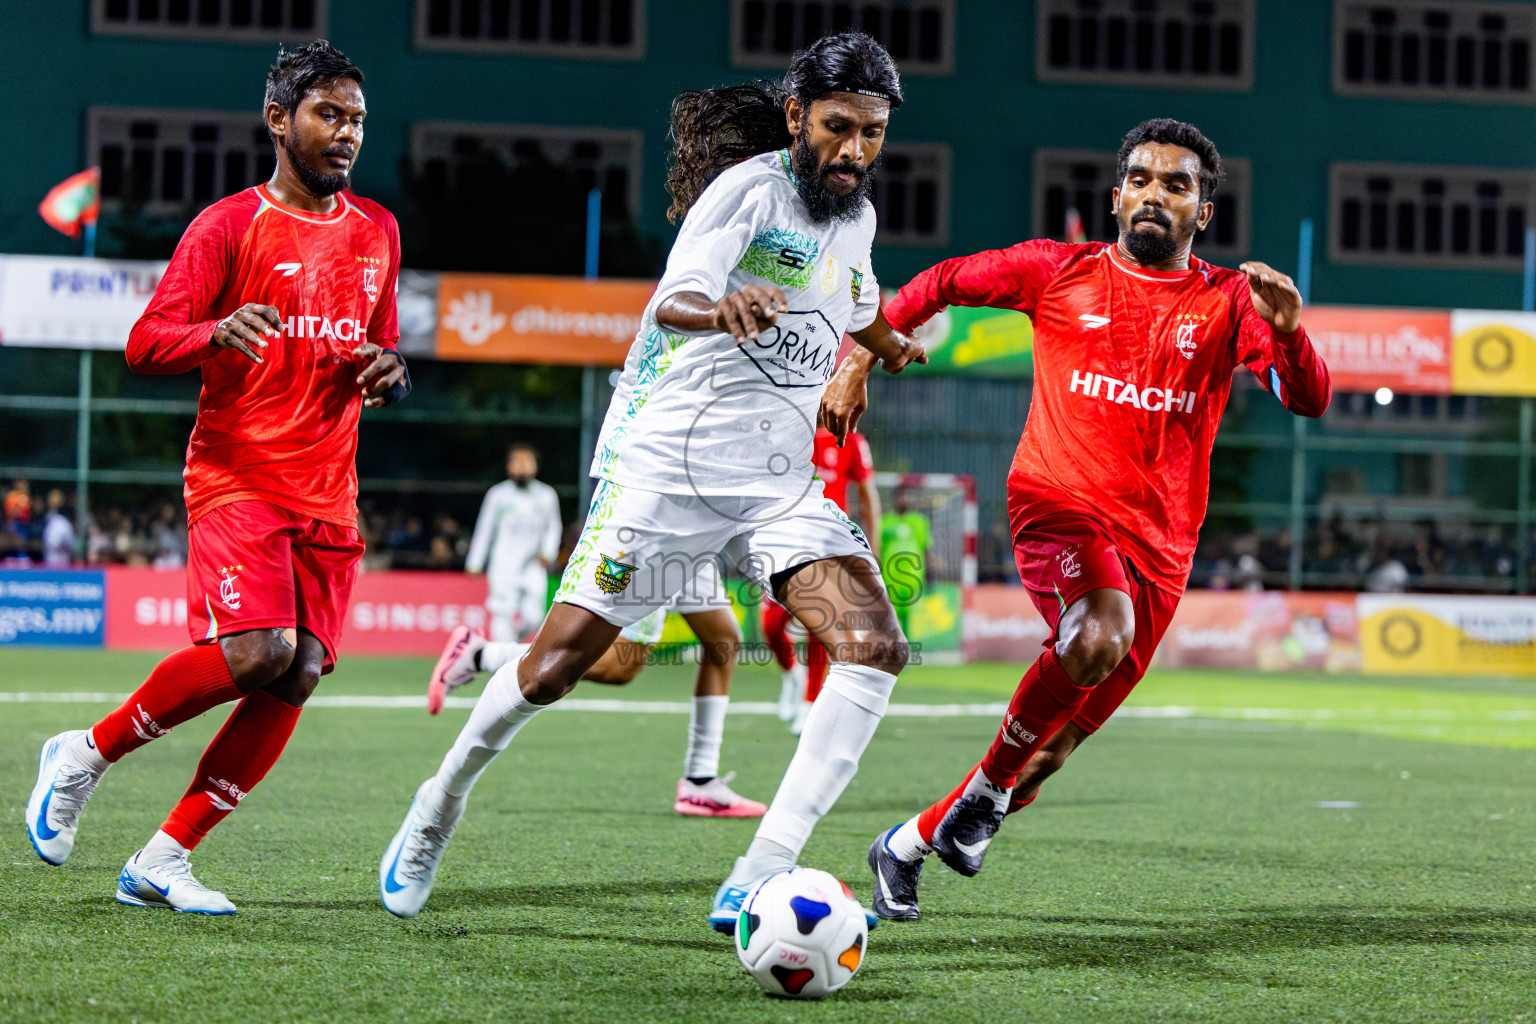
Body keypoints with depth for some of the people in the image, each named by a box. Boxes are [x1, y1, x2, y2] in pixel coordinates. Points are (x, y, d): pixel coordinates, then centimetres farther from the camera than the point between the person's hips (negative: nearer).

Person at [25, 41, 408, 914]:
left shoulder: (377, 232, 16)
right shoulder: (229, 226, -1)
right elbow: (144, 344, -6)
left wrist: (390, 376, 3)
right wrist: (217, 333, -27)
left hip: (328, 497, 6)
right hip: (236, 477, -6)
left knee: (298, 677, -7)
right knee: (255, 652, -24)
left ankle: (164, 860, 1)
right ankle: (86, 755, -1)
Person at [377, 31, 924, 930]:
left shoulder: (855, 215, 10)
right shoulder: (749, 185, -11)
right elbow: (672, 303, -28)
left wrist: (894, 346, 53)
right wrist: (720, 307, -50)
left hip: (780, 484, 6)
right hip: (667, 462, -5)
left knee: (874, 647, -17)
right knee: (557, 662, -4)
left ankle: (759, 882, -22)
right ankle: (442, 803, 25)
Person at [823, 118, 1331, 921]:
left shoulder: (1229, 302, 5)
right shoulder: (1058, 273, 4)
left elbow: (1309, 401, -5)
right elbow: (938, 285, 16)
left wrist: (1288, 331, -24)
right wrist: (858, 366, 11)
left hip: (1158, 540, 3)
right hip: (1058, 504, -3)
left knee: (1060, 741, 5)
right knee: (1100, 635, -35)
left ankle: (908, 844, 25)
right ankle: (990, 785, -13)